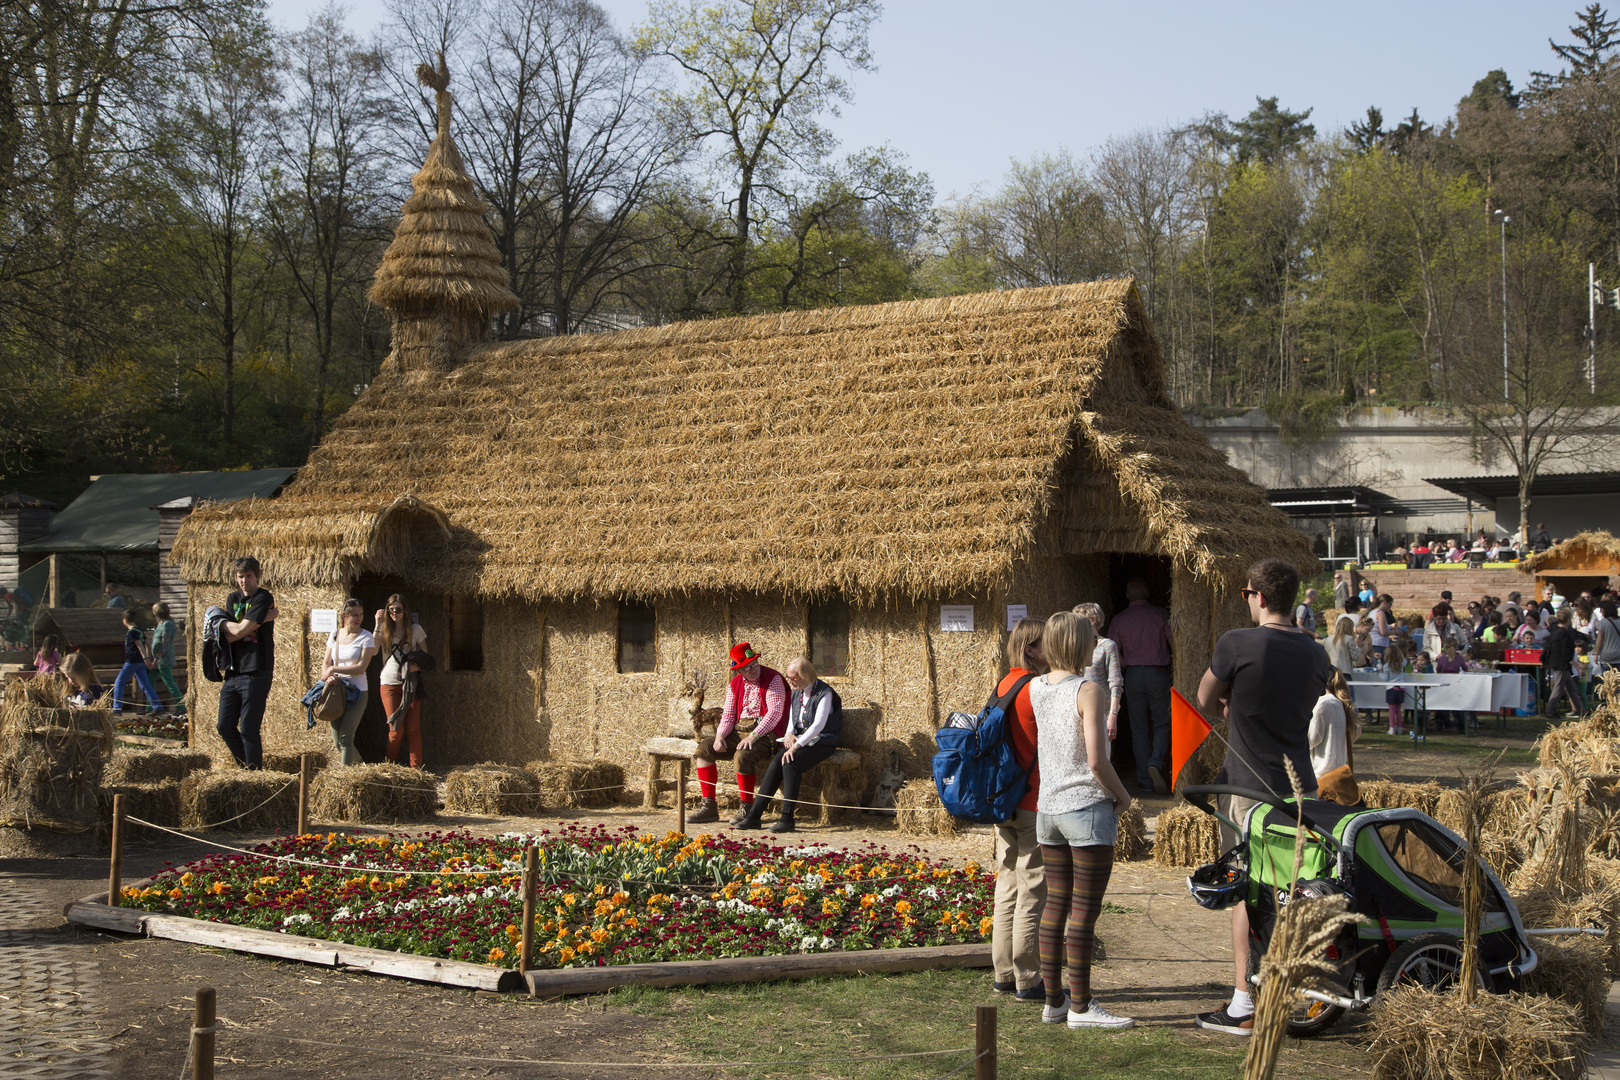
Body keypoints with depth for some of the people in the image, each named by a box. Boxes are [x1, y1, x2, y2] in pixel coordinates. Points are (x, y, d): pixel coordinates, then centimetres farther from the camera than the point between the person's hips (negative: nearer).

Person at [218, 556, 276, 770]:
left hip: (256, 674, -7)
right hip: (233, 672, 7)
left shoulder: (263, 598, -6)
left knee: (248, 730, -5)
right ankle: (244, 768, 22)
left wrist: (226, 625, 4)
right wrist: (260, 620, -9)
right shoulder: (233, 599, 14)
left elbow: (239, 631, -15)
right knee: (225, 727, 7)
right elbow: (228, 636, 0)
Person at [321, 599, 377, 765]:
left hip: (357, 691, -5)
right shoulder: (334, 635, 11)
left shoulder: (366, 638, -4)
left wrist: (334, 669, -11)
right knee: (336, 740, 7)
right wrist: (328, 676, -10)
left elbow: (361, 667, -11)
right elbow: (326, 663, 12)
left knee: (345, 737, -13)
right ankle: (357, 762, 31)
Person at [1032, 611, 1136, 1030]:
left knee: (1056, 903, 12)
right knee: (1084, 909, -2)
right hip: (1088, 808, -7)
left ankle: (1053, 1000, 17)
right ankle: (1080, 1006, 1)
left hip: (1047, 807, 7)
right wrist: (1123, 796, -3)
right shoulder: (1088, 690, -14)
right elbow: (1096, 762, -19)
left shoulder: (1035, 689, 5)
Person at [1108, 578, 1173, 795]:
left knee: (1139, 728, 8)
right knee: (1162, 723, 8)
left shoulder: (1119, 620, 2)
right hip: (1158, 673, -1)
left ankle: (1145, 779, 8)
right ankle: (1155, 763, -17)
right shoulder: (1161, 615, -1)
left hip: (1133, 675, 1)